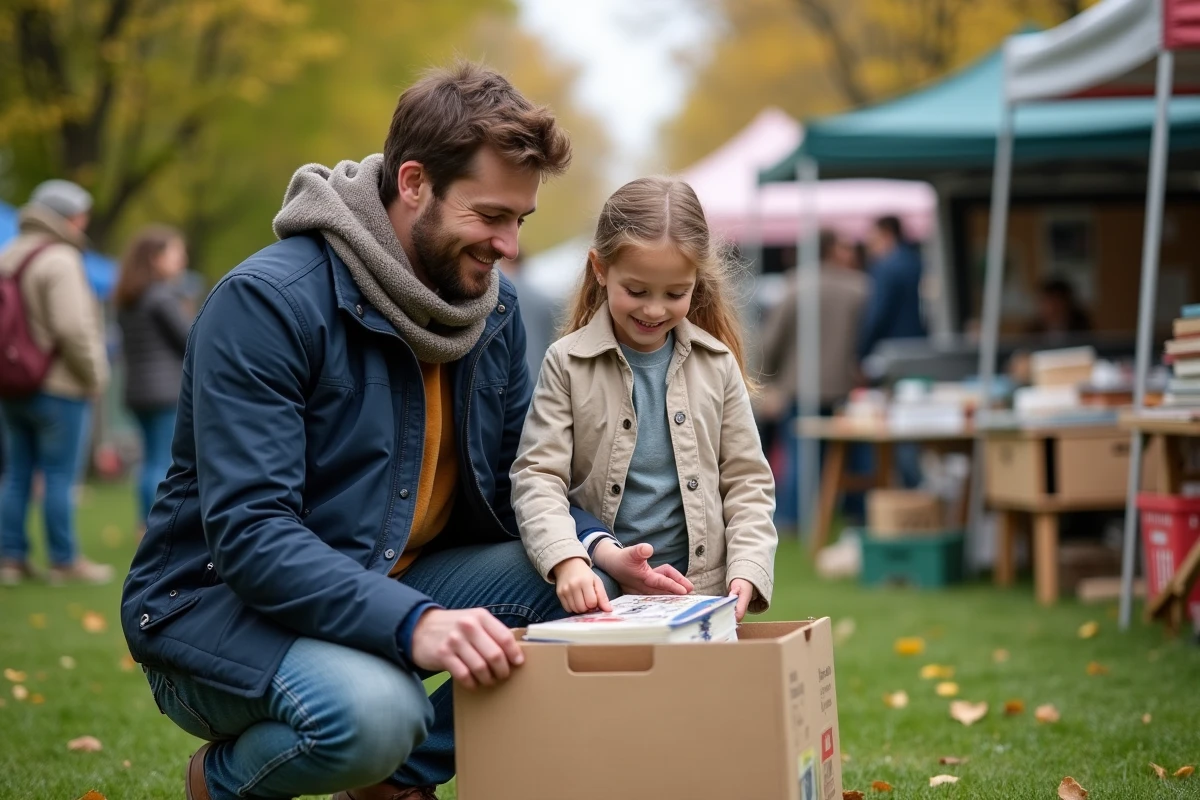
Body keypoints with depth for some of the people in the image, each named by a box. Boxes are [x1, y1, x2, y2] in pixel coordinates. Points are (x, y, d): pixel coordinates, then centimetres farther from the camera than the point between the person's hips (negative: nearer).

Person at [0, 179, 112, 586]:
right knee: (60, 477, -1)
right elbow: (74, 328, -21)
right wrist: (95, 377, -9)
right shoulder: (60, 261, -15)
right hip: (59, 388, -8)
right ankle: (65, 561, 4)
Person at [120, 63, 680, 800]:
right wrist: (413, 623, -41)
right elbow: (248, 530, -28)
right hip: (220, 602, -7)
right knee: (373, 710, -36)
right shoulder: (267, 301, -21)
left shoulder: (495, 306, 2)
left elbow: (515, 489, 7)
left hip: (389, 586, 7)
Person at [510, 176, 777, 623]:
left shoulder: (717, 364, 6)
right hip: (598, 593, -1)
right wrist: (567, 560, -23)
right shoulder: (567, 363, 0)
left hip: (702, 590, 2)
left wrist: (747, 573, -7)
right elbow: (537, 477, -6)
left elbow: (747, 482, 9)